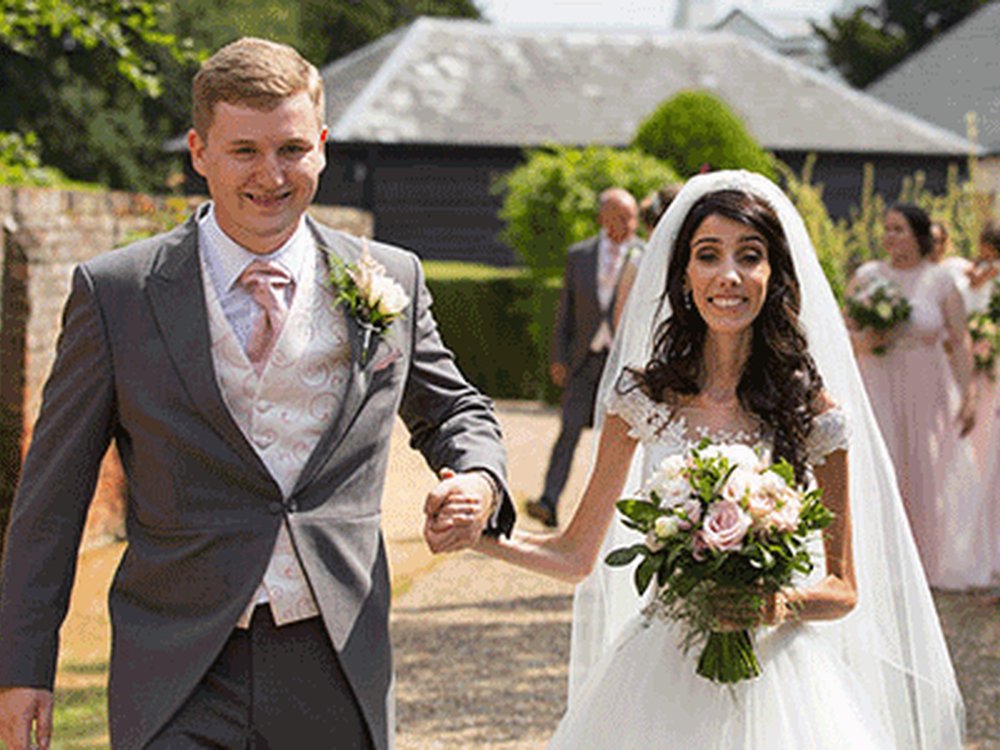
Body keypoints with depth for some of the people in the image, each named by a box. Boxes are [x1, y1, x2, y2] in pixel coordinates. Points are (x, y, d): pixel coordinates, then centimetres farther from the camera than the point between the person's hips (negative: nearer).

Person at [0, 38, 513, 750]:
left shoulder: (389, 283, 5)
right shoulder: (116, 292, 0)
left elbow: (452, 412, 20)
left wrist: (477, 479, -4)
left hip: (339, 679, 2)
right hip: (176, 687, -2)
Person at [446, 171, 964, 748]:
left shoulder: (814, 411, -6)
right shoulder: (644, 397, -1)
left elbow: (843, 589, 2)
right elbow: (577, 554, 5)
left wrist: (781, 605, -19)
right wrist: (475, 531, -10)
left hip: (771, 680, -1)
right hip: (659, 677, 2)